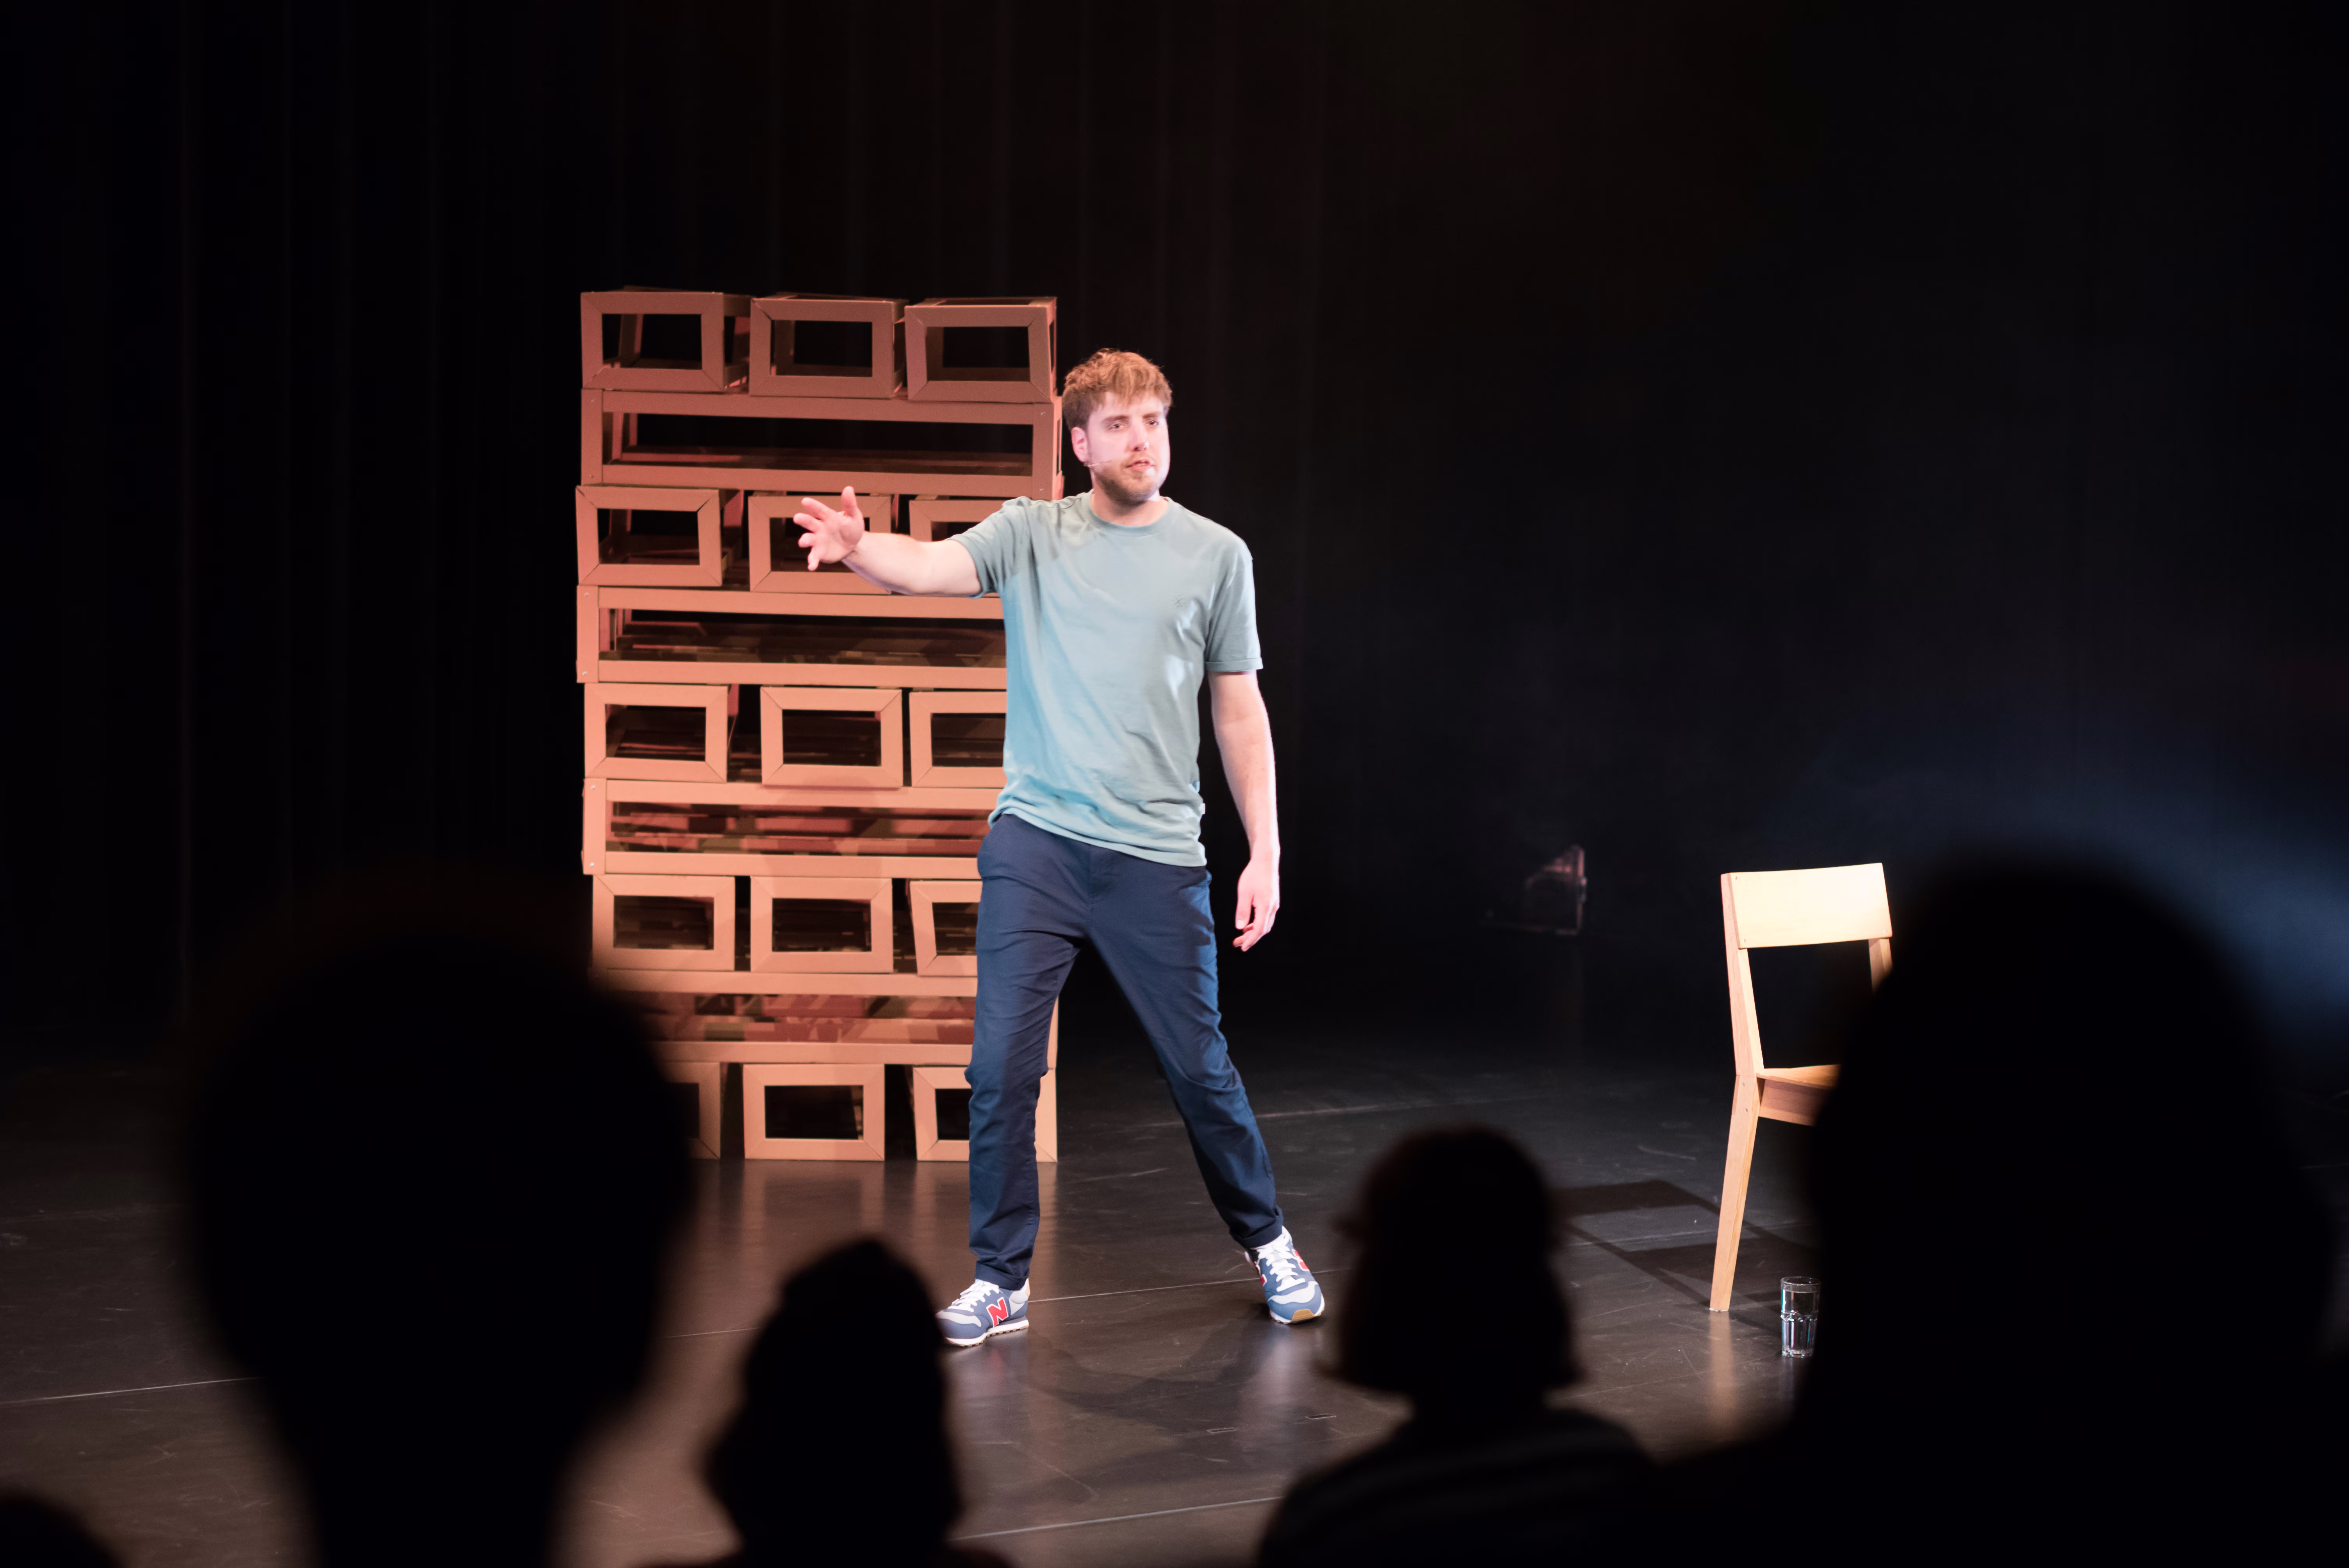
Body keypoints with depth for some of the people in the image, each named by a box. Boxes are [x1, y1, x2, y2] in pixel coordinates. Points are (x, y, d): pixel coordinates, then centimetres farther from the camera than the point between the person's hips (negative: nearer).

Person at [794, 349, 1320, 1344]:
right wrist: (858, 548, -37)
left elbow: (1239, 711, 9)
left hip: (1157, 857, 0)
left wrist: (1265, 852, 4)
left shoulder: (1215, 554, 6)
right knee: (1003, 1067, -2)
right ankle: (1001, 1279, 12)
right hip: (1034, 845, 0)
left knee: (1198, 1067, 6)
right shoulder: (1031, 535, 5)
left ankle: (1267, 1243, 28)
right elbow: (929, 567, -14)